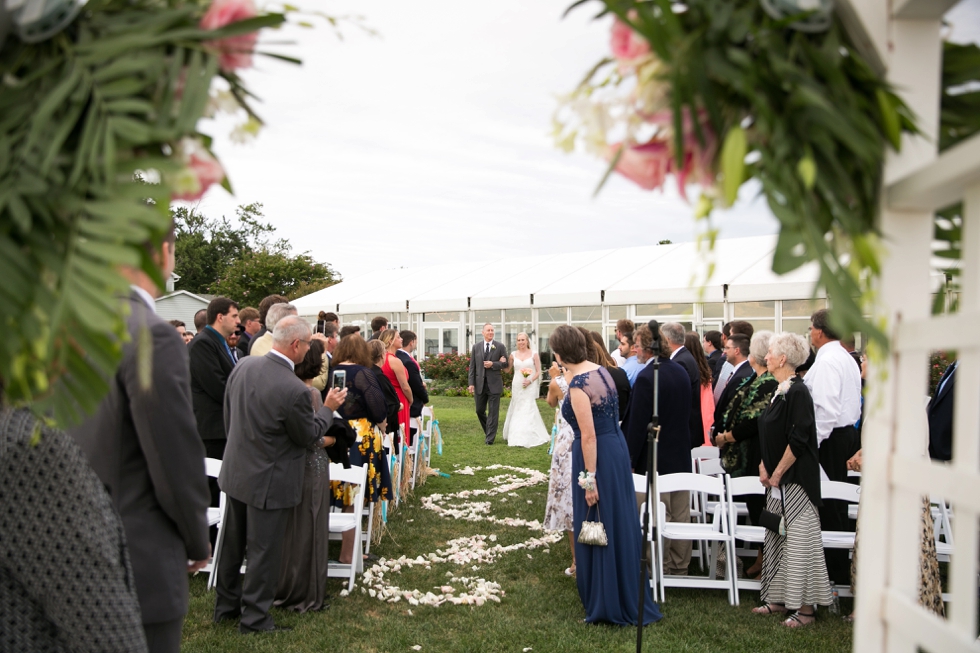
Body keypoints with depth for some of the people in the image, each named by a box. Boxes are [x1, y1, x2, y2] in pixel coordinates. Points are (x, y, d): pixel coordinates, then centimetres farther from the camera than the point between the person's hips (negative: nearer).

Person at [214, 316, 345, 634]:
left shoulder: (243, 366, -7)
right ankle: (254, 617, 22)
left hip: (236, 472, 8)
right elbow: (308, 436, -13)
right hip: (268, 480, -7)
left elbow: (229, 414, 6)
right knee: (264, 549, 9)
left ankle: (226, 605, 38)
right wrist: (329, 408, 2)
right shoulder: (295, 390, -29)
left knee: (233, 542, 21)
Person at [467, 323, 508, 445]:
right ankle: (489, 430, 33)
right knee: (479, 411, 11)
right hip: (480, 384, 3)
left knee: (493, 412, -2)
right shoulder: (476, 347, 5)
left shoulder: (500, 346, 0)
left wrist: (493, 364, -15)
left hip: (494, 384, -2)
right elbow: (472, 366, 5)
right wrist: (471, 383, -1)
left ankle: (490, 437, 5)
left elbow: (505, 363, 1)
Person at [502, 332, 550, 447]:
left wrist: (530, 380, -15)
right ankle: (516, 436, 17)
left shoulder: (534, 355, 0)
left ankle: (529, 437, 1)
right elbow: (508, 369, 13)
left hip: (530, 386, -3)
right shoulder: (513, 355, 7)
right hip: (517, 386, 3)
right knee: (517, 410, 7)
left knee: (528, 409, -6)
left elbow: (538, 372, -1)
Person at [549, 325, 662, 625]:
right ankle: (629, 597, 32)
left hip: (598, 455, -9)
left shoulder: (578, 384, -20)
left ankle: (607, 604, 18)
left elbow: (589, 435, -21)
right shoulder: (601, 370, 6)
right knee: (620, 524, 18)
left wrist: (590, 479, -18)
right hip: (617, 448, 9)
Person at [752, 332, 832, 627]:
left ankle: (805, 607, 8)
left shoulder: (798, 391, -17)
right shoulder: (780, 390, 11)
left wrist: (777, 473, -16)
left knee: (798, 538, -2)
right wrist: (765, 466, 6)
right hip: (777, 479, 9)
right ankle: (780, 598, 24)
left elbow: (798, 440, -22)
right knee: (777, 537, 14)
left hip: (795, 478, -9)